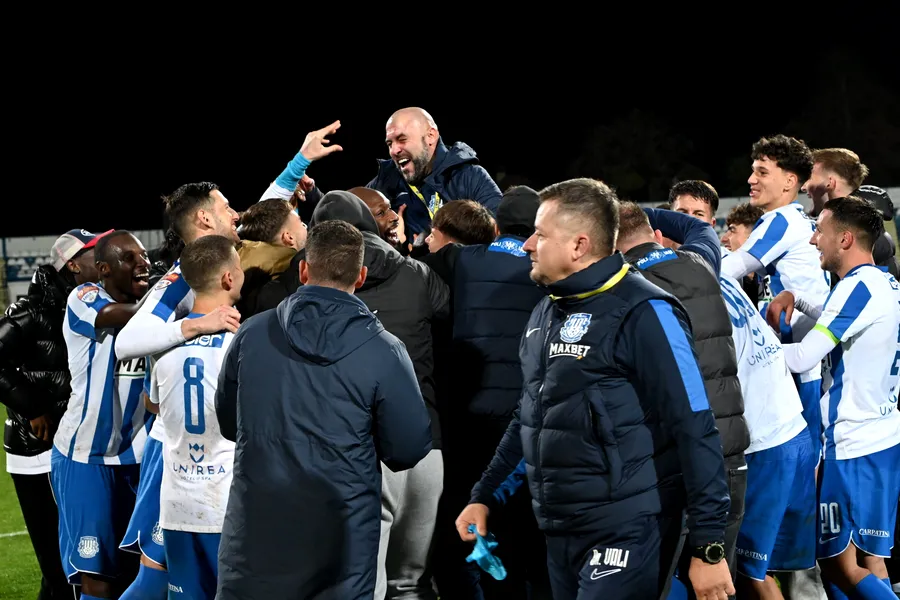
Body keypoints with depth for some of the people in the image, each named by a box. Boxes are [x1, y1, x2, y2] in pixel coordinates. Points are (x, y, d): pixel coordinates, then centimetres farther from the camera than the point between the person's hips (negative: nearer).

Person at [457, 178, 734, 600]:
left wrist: (708, 547, -18)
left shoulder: (642, 313, -13)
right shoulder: (546, 313, 12)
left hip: (626, 533, -8)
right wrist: (484, 496, 22)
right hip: (559, 533, 8)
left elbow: (694, 434, -15)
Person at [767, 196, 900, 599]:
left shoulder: (859, 286, -15)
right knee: (867, 562, 10)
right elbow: (840, 325, 32)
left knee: (839, 563, -6)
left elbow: (803, 357, -19)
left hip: (854, 445, -9)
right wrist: (795, 299, 17)